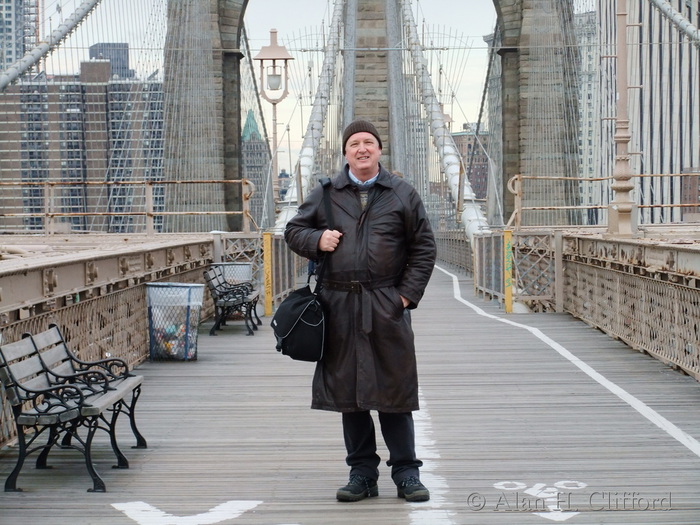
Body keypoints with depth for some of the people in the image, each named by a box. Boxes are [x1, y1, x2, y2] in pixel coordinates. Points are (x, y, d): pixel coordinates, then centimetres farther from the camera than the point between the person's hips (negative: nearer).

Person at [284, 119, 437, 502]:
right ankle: (362, 473, 17)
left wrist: (407, 294, -1)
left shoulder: (402, 194, 6)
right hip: (340, 306, 2)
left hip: (387, 307, -2)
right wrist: (316, 239, -5)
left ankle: (406, 472, 12)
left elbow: (424, 248, 8)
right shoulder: (325, 194, 9)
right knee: (348, 390, 6)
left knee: (394, 389, 1)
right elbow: (293, 230, 17)